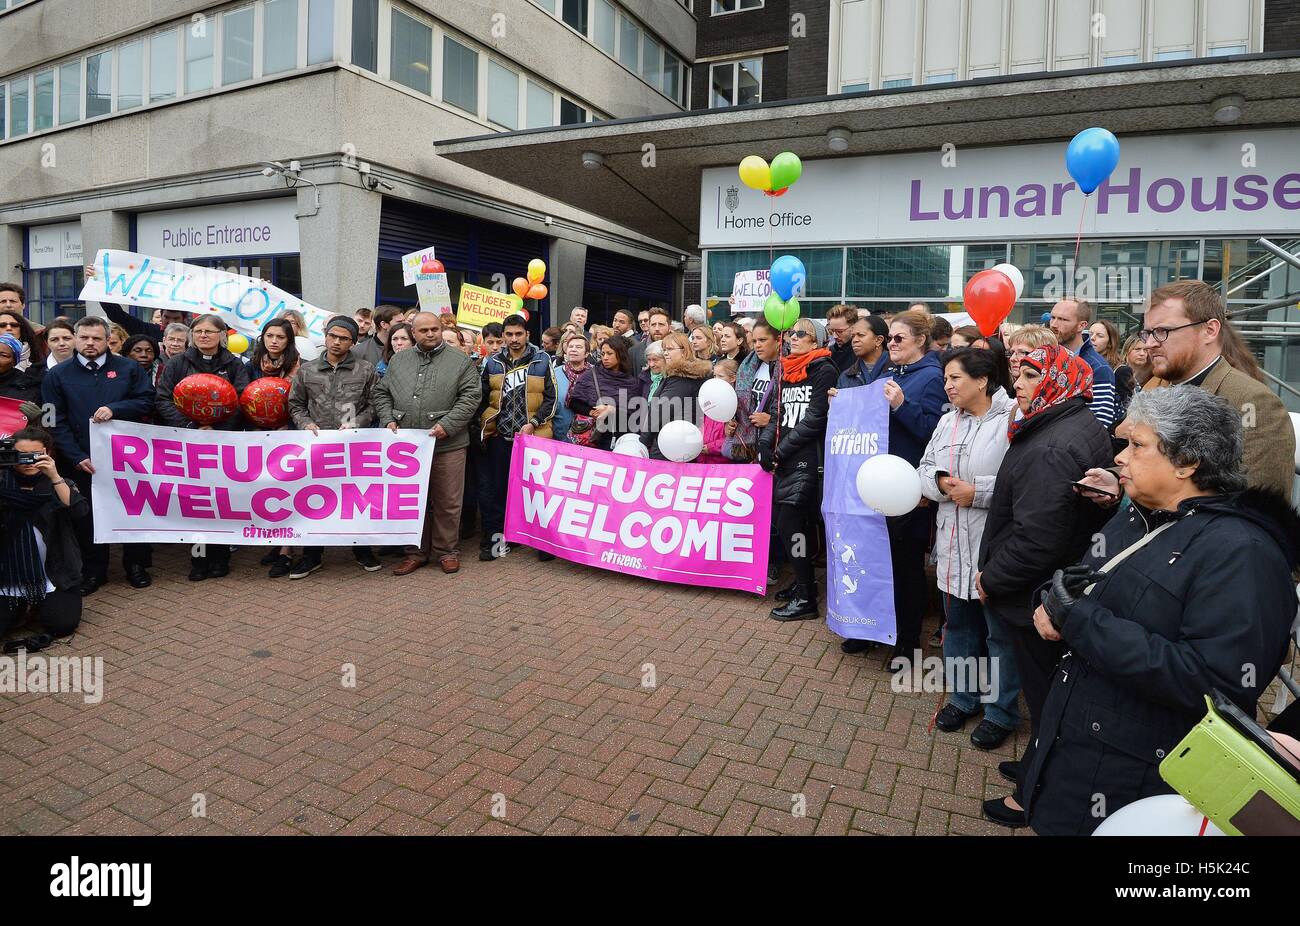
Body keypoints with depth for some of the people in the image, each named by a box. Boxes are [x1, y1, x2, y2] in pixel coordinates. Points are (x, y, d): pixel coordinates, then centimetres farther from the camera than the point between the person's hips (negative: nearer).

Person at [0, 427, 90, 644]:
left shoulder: (60, 485, 4)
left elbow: (81, 512, -15)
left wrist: (55, 477, -23)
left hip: (53, 576, -1)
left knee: (63, 625, -14)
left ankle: (38, 606, 19)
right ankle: (21, 609, 20)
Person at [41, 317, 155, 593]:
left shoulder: (128, 368, 5)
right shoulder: (57, 375, 5)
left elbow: (147, 401, 0)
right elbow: (56, 422, 0)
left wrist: (114, 409, -16)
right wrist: (76, 457, -10)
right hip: (82, 462, 1)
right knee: (87, 517, 8)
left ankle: (136, 565, 22)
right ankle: (93, 571, 21)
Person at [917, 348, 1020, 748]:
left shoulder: (1012, 420, -15)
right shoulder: (947, 422, 10)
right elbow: (924, 470, 12)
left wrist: (978, 492, -21)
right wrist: (940, 482, -9)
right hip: (953, 544, 7)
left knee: (1000, 630, 8)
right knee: (958, 622, 19)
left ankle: (1001, 710, 26)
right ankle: (963, 697, 37)